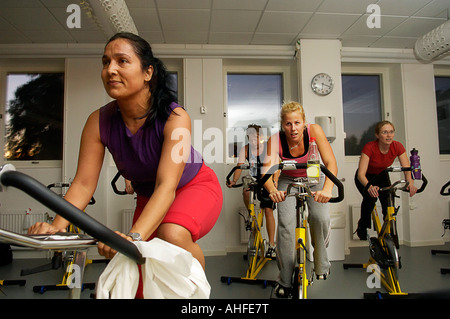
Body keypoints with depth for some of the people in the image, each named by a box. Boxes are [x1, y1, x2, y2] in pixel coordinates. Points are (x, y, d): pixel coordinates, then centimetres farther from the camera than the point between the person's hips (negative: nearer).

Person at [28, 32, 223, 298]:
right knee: (142, 285, 2)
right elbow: (84, 183, -18)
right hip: (149, 198, 4)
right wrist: (57, 226, -35)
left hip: (194, 187, -3)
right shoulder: (99, 122, -17)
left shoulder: (175, 117, -30)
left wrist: (135, 235, -52)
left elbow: (167, 185, -38)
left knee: (172, 234, -36)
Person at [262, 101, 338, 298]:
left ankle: (321, 265, 10)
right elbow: (266, 170, -38)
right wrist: (272, 190, -60)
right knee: (286, 223, -17)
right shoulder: (276, 140, -26)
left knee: (321, 218, -20)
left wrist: (327, 189, -53)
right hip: (288, 181, 0)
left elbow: (331, 163, -35)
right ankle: (285, 280, -1)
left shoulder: (314, 131, -27)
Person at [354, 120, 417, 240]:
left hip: (382, 176, 3)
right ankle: (362, 226, -4)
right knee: (370, 198, -30)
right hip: (366, 178, -3)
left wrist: (411, 183, -43)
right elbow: (361, 174, -38)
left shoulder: (397, 147, -21)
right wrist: (369, 187, -58)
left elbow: (407, 169, -22)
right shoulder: (369, 147, -32)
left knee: (388, 201, -18)